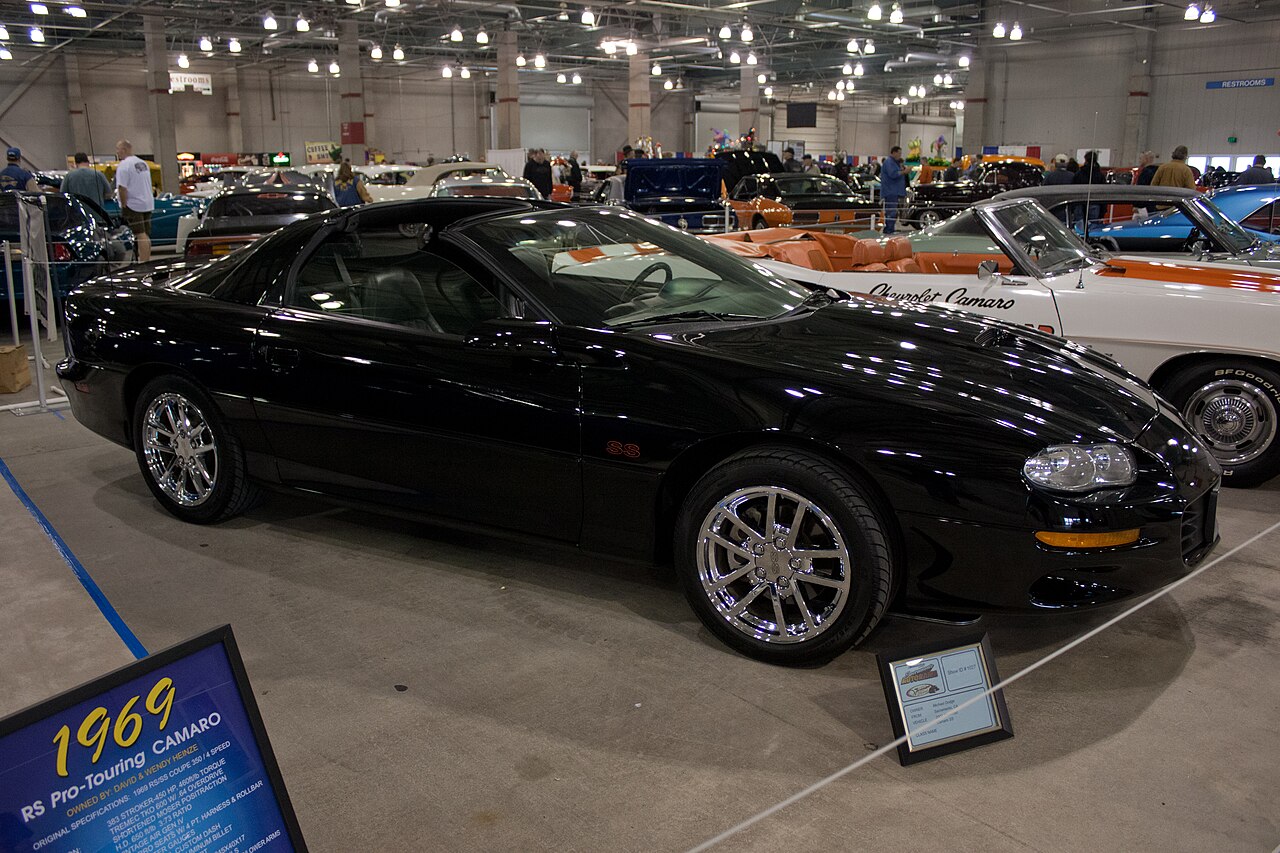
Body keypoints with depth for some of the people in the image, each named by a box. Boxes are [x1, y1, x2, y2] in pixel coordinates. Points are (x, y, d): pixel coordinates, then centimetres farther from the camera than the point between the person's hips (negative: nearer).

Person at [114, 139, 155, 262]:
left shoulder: (123, 165, -14)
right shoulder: (143, 163, 14)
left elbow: (122, 188, -20)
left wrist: (123, 205, -12)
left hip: (134, 205, -8)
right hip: (148, 204, 8)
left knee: (141, 235, -11)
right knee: (146, 235, 12)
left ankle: (143, 262, -13)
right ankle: (147, 261, 16)